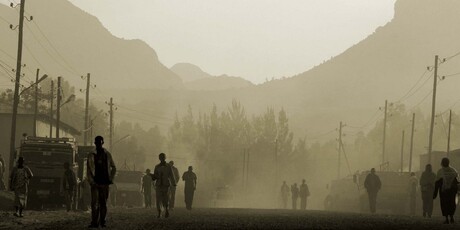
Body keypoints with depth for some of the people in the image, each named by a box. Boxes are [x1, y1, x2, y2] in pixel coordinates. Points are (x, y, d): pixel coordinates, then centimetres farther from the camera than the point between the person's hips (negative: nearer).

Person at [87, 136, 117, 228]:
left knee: (103, 203, 4)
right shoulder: (91, 155, 4)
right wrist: (91, 181, -9)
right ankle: (94, 222, -11)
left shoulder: (107, 154, 9)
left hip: (105, 183, 2)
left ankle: (102, 222, 10)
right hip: (95, 183, -2)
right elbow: (88, 170, 1)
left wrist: (111, 179, 8)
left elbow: (113, 168, 18)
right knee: (95, 203, -9)